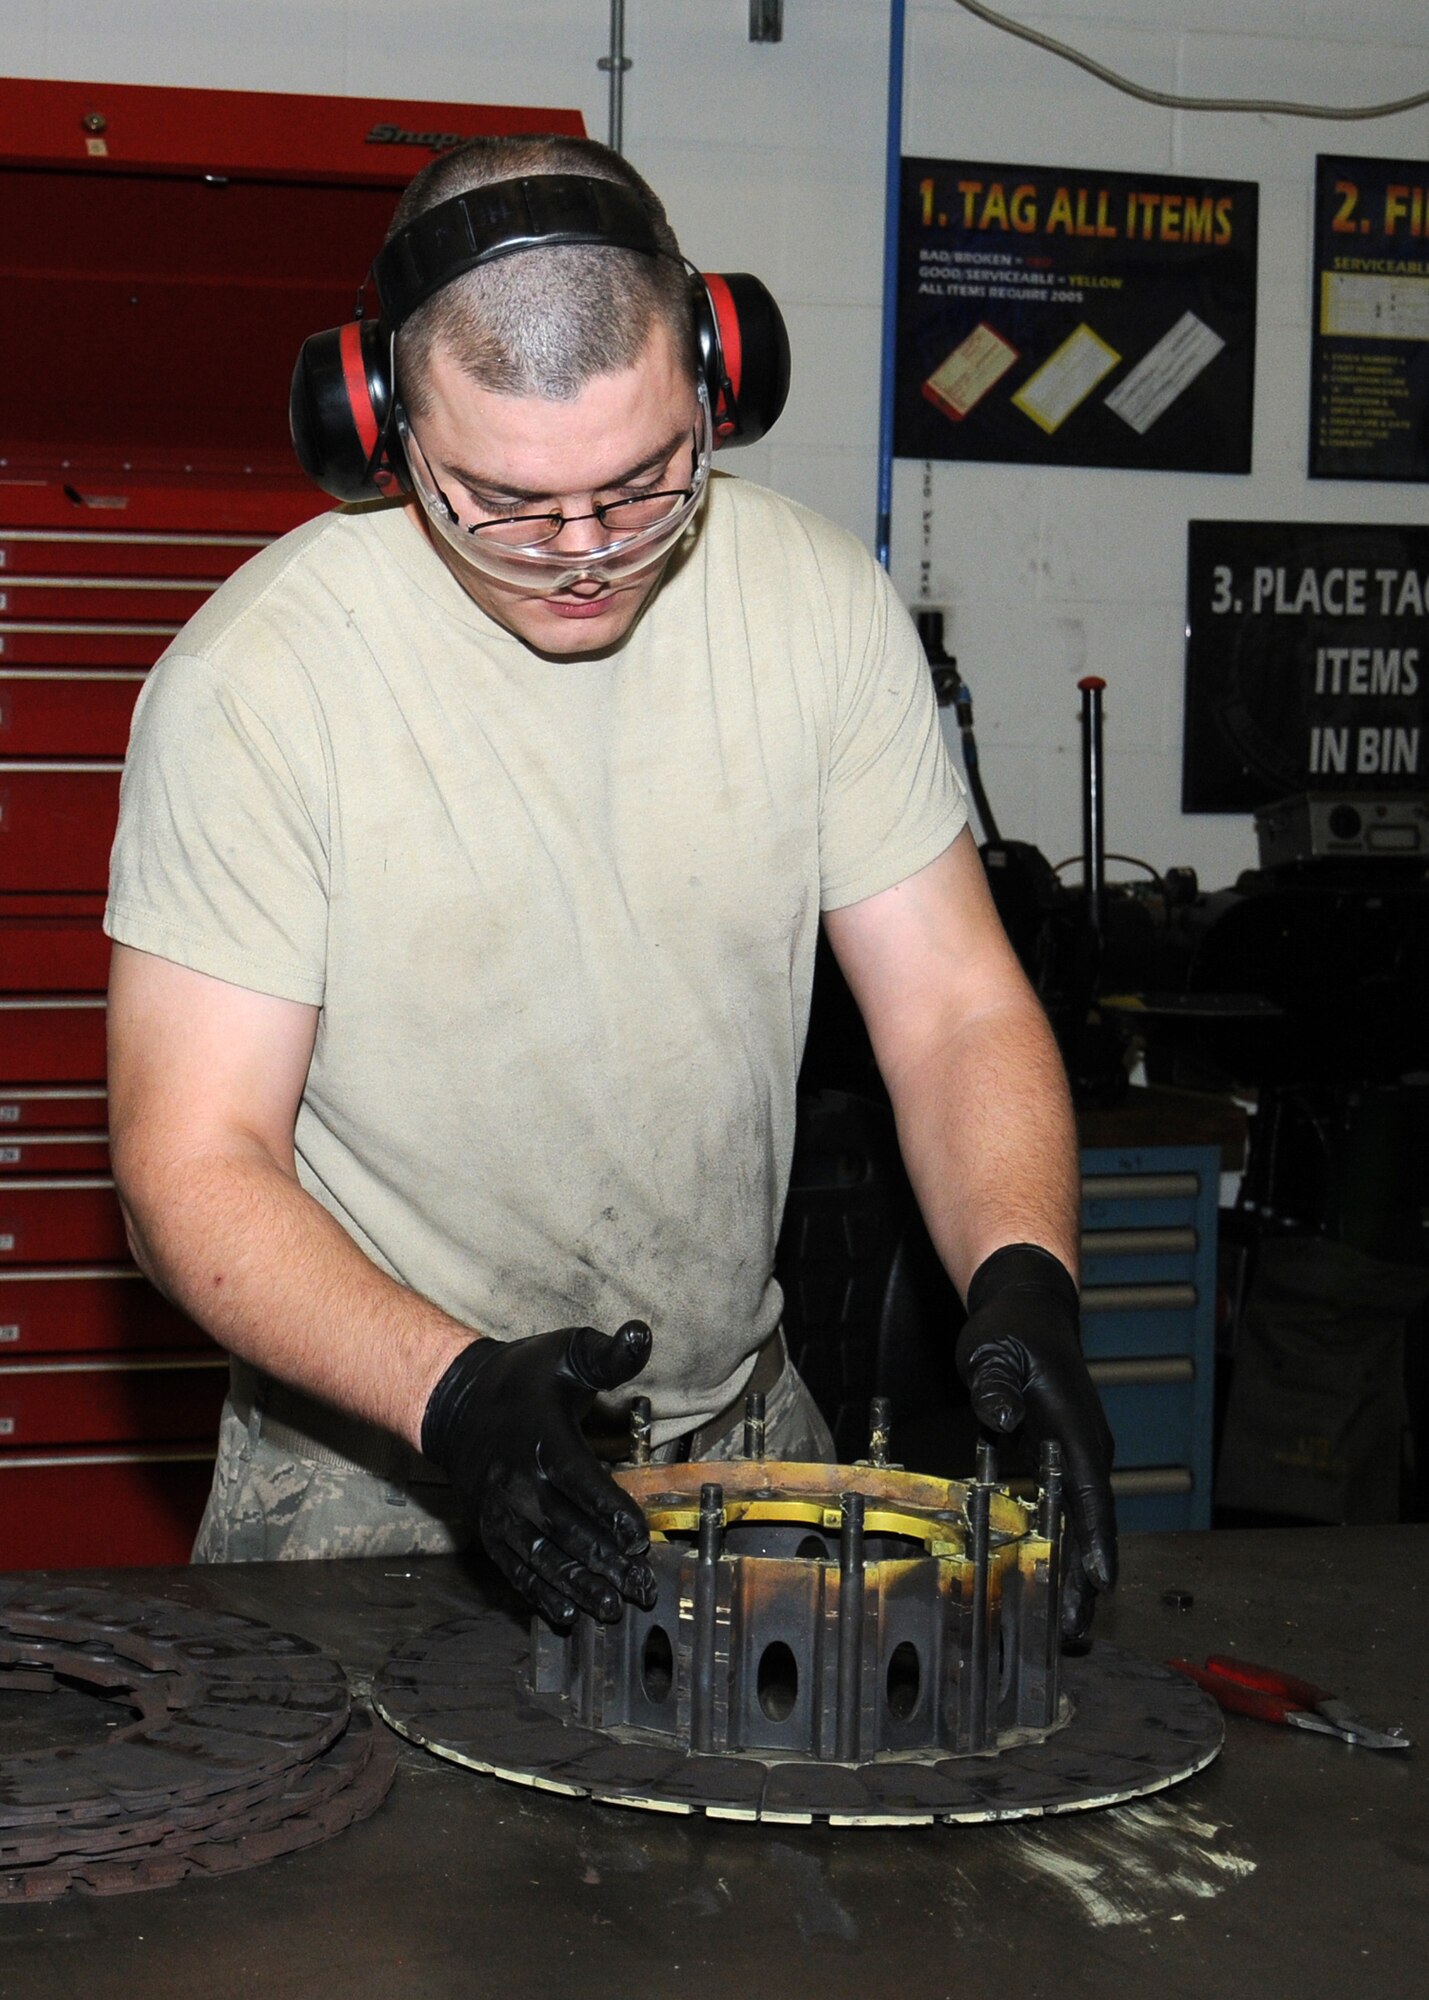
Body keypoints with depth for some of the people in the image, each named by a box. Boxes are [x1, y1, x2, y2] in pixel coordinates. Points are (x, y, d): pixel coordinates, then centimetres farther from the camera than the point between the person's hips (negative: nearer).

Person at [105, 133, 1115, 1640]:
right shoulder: (254, 680, -16)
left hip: (738, 1426, 3)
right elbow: (192, 1163, -16)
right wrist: (457, 1395, -32)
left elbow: (956, 1010, -1)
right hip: (378, 1470, -3)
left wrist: (1024, 1278, -21)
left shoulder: (822, 606, -5)